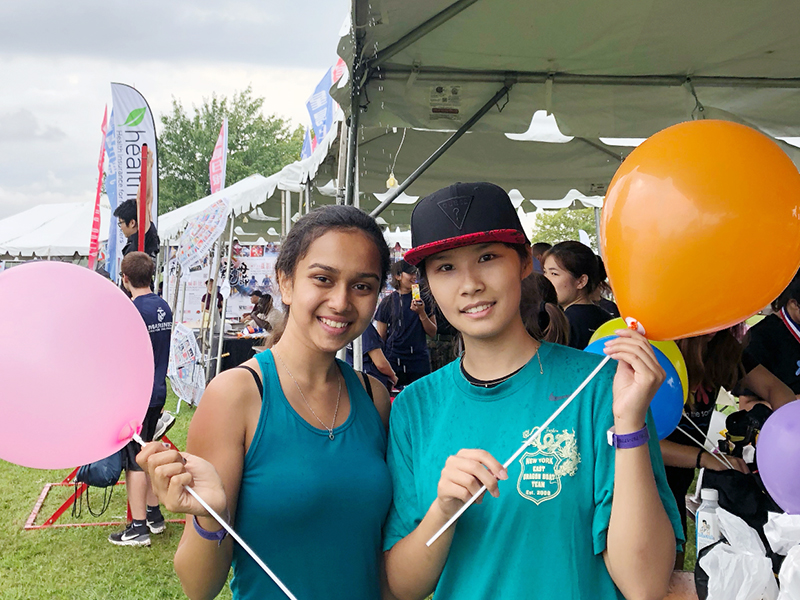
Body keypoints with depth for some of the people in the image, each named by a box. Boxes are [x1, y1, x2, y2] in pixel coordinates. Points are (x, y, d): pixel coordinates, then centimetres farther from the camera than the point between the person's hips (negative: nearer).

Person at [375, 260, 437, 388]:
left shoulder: (423, 299, 6)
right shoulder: (387, 302, 3)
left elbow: (432, 333, 4)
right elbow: (381, 337, 6)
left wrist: (421, 313, -10)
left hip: (419, 360, 1)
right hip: (394, 361, 0)